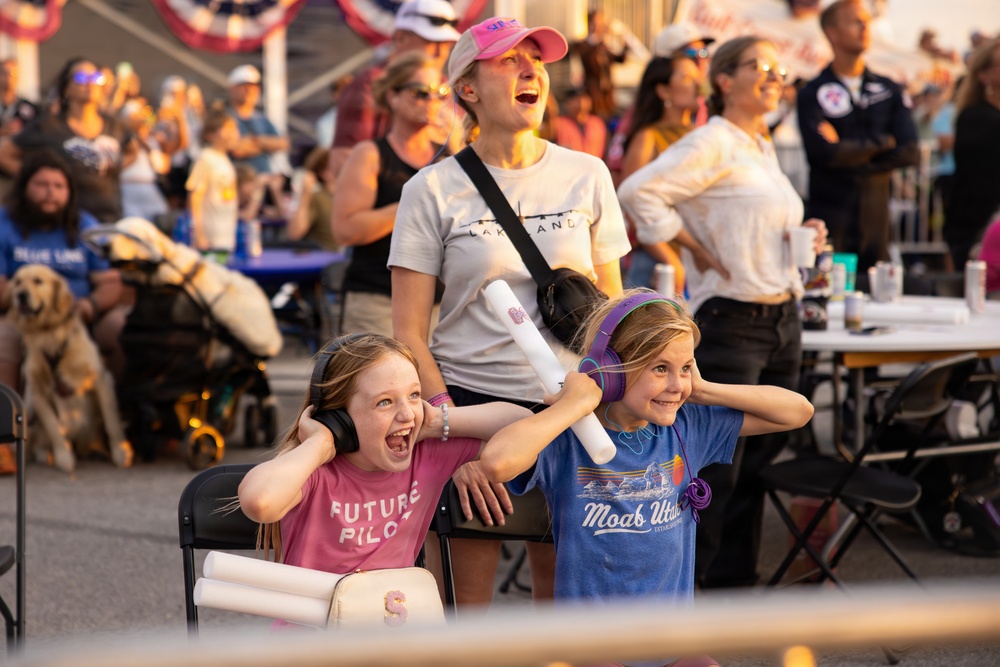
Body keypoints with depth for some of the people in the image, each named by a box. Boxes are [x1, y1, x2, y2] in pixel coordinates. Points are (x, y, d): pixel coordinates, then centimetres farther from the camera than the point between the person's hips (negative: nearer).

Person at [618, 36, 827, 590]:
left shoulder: (763, 149, 17)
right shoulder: (712, 142, -11)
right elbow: (638, 192, -21)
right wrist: (696, 249, -15)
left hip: (782, 321, 9)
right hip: (729, 321, -9)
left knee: (757, 462, 13)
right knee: (715, 469, -6)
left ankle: (733, 584, 23)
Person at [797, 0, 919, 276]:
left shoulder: (890, 91, 13)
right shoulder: (812, 93, 1)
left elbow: (910, 152, 1)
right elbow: (822, 151, -15)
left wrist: (851, 154, -8)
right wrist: (882, 142, -3)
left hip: (875, 220, 4)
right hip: (828, 219, -4)